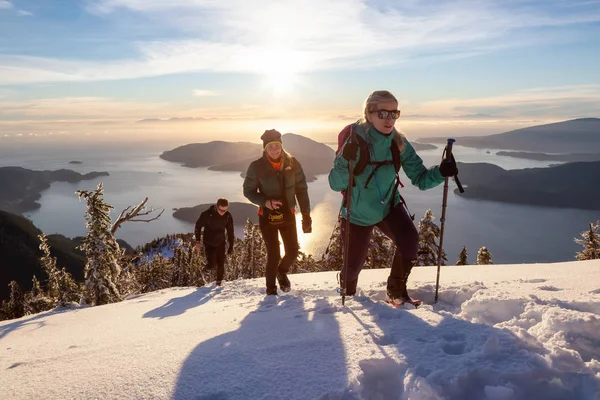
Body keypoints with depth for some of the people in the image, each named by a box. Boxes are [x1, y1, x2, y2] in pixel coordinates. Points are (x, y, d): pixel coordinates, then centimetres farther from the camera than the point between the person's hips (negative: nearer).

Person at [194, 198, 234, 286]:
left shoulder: (228, 216, -12)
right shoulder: (207, 214, -22)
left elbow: (230, 231, 1)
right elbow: (198, 226, -7)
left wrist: (231, 246, 3)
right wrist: (198, 242, -9)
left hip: (220, 242, 3)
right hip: (208, 243, -3)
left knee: (221, 264, 1)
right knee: (212, 264, -14)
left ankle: (219, 281, 24)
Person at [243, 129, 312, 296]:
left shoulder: (292, 163, -7)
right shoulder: (256, 167, -12)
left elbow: (302, 189, -1)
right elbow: (248, 191, -2)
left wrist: (306, 215, -4)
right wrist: (265, 201, -21)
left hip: (288, 215, 3)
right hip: (267, 217, -2)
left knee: (292, 251, 6)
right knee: (273, 255, -4)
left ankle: (282, 272, 40)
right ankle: (271, 289, 21)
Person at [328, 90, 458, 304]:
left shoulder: (399, 144, -13)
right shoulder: (354, 140, -24)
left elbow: (420, 178, -13)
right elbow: (335, 184, -25)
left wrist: (441, 172, -32)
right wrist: (346, 160, -43)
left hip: (388, 206, 3)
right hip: (357, 213, -2)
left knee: (410, 240, -22)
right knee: (354, 265, 7)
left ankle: (396, 291, 3)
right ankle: (347, 290, 46)